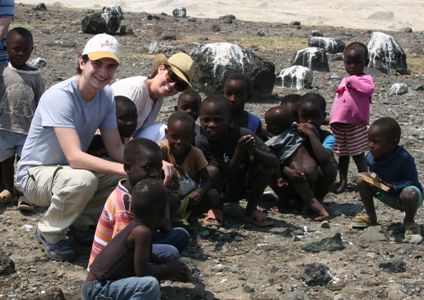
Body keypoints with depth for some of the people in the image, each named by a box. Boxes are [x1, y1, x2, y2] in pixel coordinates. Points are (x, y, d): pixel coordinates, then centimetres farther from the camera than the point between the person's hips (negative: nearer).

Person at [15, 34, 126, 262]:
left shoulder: (106, 96, -6)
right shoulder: (59, 97, -28)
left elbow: (116, 149, -4)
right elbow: (75, 157, -36)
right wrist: (124, 168, -41)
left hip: (69, 169, 7)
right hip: (35, 174, -7)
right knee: (82, 179, -37)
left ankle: (81, 224, 8)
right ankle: (49, 233, -9)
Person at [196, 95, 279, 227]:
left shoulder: (243, 135, -19)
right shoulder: (201, 142, -23)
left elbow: (274, 163, -22)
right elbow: (228, 176, -26)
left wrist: (253, 151, -41)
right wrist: (240, 150, -41)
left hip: (243, 187, 2)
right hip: (218, 191, -2)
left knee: (261, 161, -22)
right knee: (211, 171, -32)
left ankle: (251, 209, -4)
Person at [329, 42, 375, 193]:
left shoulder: (365, 79, -7)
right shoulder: (345, 80, 15)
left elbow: (369, 89, -31)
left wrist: (353, 80, -22)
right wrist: (333, 119, 16)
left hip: (356, 125, -7)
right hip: (339, 124, 7)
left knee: (357, 154, -3)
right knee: (342, 154, 15)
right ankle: (343, 180, 26)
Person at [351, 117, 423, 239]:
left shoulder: (404, 158, -32)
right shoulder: (370, 157, -15)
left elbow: (412, 181, -27)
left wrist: (392, 186, -38)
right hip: (387, 197, 5)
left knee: (409, 193, -40)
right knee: (363, 182, -11)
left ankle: (409, 221, -6)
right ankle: (371, 216, 10)